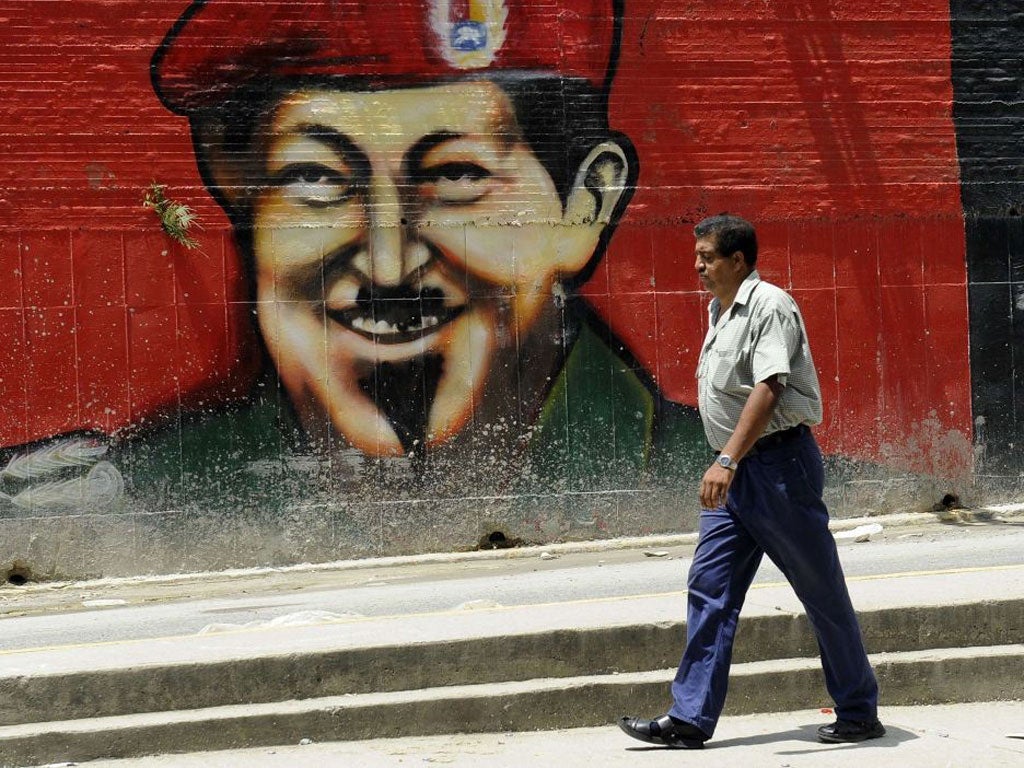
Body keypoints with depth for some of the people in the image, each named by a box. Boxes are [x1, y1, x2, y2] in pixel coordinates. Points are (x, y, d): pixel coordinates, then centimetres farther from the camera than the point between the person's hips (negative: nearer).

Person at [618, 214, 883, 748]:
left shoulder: (769, 306, -14)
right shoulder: (719, 309, 15)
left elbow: (768, 389, -25)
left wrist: (728, 460, -33)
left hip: (778, 463, -9)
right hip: (733, 471, 9)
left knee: (822, 592, 2)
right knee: (709, 589, 3)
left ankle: (859, 714, 14)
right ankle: (689, 719, 4)